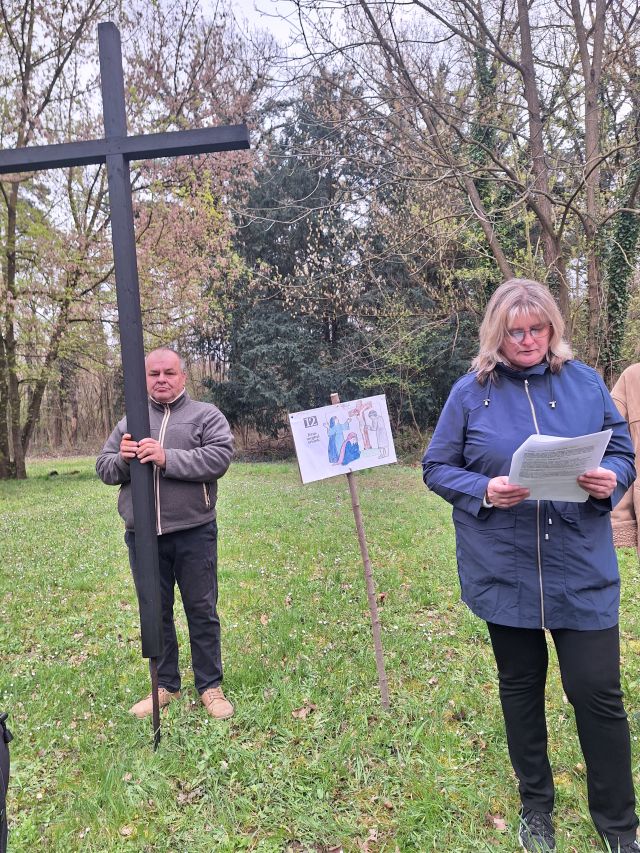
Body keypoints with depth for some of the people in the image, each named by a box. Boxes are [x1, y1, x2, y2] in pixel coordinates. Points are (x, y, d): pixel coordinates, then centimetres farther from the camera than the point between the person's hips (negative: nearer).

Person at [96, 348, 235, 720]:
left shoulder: (206, 415, -1)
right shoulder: (130, 421, 11)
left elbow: (219, 458, -16)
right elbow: (103, 469, 10)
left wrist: (167, 458, -24)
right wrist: (122, 459, -13)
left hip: (194, 534, -3)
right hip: (143, 536, 4)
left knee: (202, 611, 8)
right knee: (155, 613, 15)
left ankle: (210, 686, 24)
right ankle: (166, 685, 32)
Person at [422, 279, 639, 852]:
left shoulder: (584, 382, 3)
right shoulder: (471, 392, -2)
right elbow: (437, 467, 1)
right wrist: (483, 491, -17)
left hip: (582, 571, 1)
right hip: (504, 572, 0)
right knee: (521, 686, 16)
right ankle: (535, 805, 39)